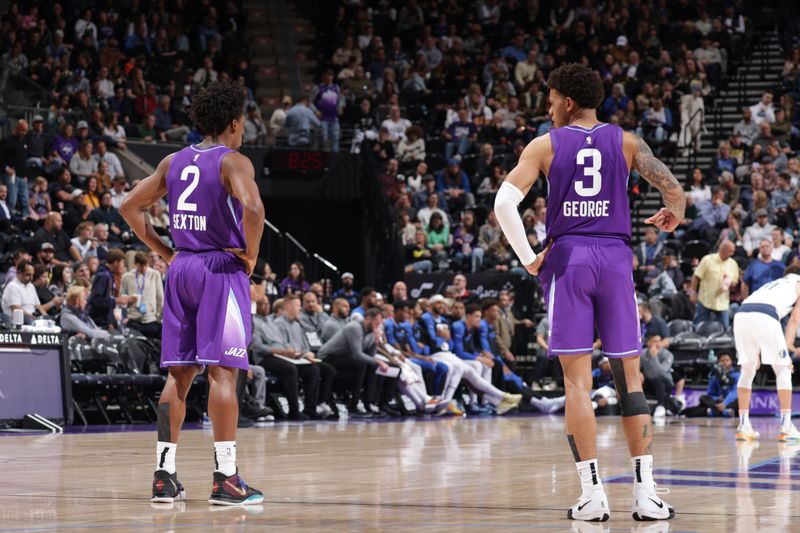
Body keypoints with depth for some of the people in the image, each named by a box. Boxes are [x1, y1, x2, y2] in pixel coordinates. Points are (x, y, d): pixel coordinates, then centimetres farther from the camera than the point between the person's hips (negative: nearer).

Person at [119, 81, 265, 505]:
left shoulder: (174, 162, 12)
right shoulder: (234, 162, -8)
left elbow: (130, 207, 15)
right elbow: (252, 207, -26)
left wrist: (163, 252, 16)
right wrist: (251, 254, -11)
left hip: (181, 266, 6)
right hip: (222, 267, -6)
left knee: (179, 374, 9)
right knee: (222, 371, -7)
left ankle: (164, 474, 8)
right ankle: (225, 478, -9)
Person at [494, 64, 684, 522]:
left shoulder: (546, 145, 3)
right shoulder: (625, 142, 6)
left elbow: (504, 202, -8)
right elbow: (673, 190, -3)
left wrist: (528, 259, 0)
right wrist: (674, 215, 19)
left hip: (567, 258, -1)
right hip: (615, 259, 1)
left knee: (578, 380, 0)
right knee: (630, 377, 5)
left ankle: (593, 493, -5)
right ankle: (646, 493, 0)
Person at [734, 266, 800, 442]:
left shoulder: (773, 284, 40)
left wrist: (756, 353, 35)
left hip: (741, 315, 5)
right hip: (764, 316, -5)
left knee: (747, 371, 20)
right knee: (783, 370, 9)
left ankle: (743, 425, 17)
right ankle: (786, 427, 8)